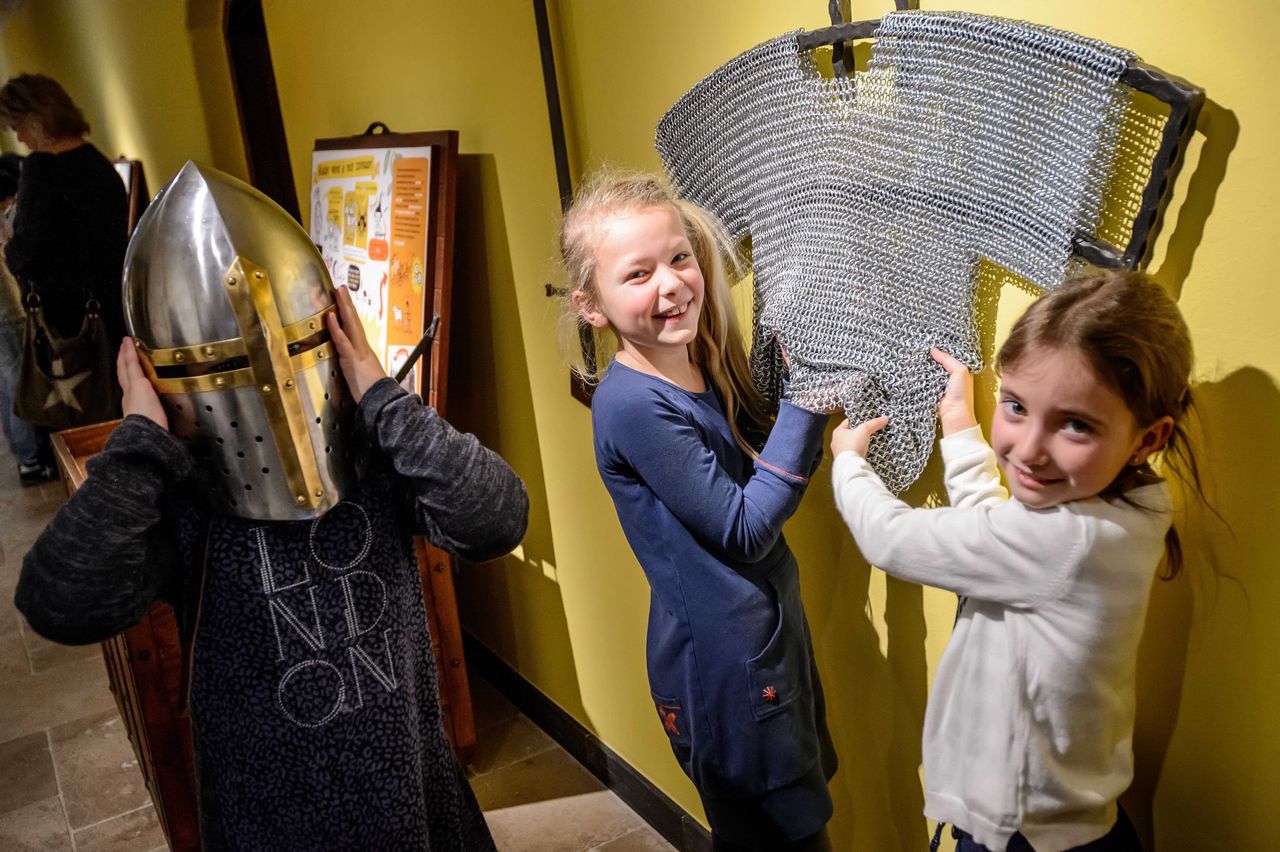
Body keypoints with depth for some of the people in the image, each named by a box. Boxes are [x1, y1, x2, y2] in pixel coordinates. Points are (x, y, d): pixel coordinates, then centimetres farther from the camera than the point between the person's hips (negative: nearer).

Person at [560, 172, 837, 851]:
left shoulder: (703, 365, 1)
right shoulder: (633, 405, -24)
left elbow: (757, 471, 6)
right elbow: (745, 529, -21)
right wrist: (807, 403, -20)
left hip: (765, 634, 8)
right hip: (722, 666, -8)